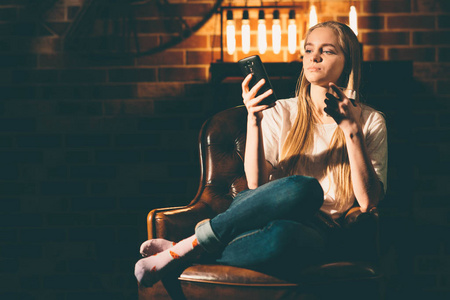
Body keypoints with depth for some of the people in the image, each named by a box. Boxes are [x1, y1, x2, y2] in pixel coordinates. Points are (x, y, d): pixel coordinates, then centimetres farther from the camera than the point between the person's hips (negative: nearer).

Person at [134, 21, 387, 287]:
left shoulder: (371, 122, 10)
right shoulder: (282, 112, 14)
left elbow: (368, 201, -3)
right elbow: (256, 183, 0)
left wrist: (352, 131, -9)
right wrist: (253, 119, -11)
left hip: (317, 233, -1)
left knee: (281, 235, -42)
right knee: (304, 188, -38)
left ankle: (185, 251, -22)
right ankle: (194, 243, -27)